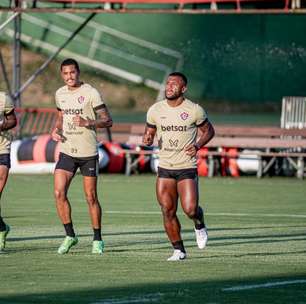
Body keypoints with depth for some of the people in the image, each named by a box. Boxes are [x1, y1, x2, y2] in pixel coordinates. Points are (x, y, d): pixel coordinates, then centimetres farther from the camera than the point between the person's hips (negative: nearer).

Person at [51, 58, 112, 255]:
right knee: (59, 193, -9)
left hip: (88, 152, -4)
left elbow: (108, 121, -10)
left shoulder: (91, 93, -9)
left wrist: (88, 123, -27)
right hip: (67, 151, 4)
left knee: (91, 197, 1)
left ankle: (98, 240, 14)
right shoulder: (60, 94, 8)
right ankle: (70, 235, 4)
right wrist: (56, 130, 3)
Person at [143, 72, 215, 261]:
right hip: (165, 168, 3)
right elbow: (149, 132, 13)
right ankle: (179, 250, 12)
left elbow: (209, 131, 7)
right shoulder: (155, 110, 1)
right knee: (168, 212, -1)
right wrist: (148, 140, -11)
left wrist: (198, 146, -11)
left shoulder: (195, 110, -6)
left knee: (190, 209, -14)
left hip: (187, 168, -3)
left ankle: (200, 226, 21)